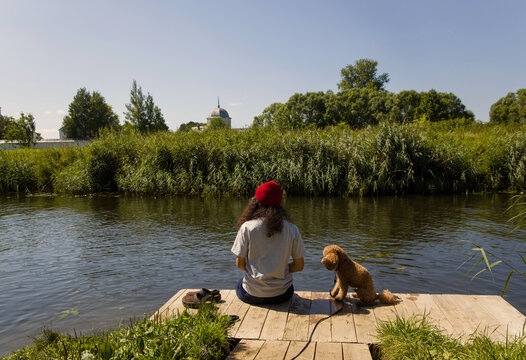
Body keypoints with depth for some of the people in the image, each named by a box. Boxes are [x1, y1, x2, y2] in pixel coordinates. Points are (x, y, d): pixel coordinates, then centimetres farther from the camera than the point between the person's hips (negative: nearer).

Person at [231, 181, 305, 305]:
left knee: (240, 283, 34)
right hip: (281, 295, 1)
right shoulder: (292, 229, -7)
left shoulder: (247, 227, -11)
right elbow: (299, 266, -2)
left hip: (252, 295, -1)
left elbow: (239, 264, -6)